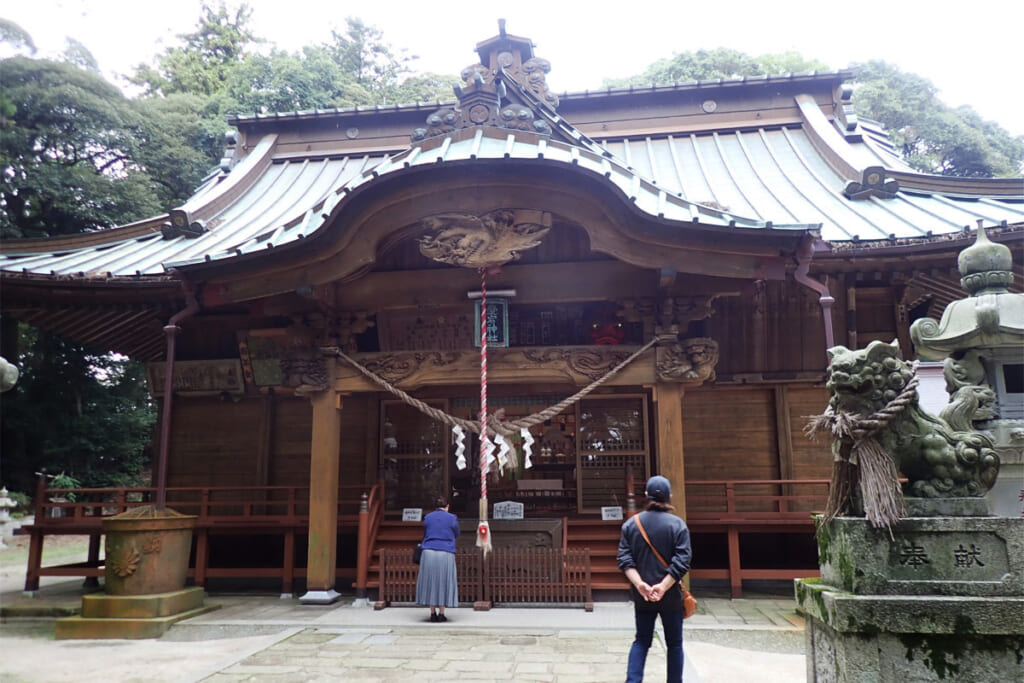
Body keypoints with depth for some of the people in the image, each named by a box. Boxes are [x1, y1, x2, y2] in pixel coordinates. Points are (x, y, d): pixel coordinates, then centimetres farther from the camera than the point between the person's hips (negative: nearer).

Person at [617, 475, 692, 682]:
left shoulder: (631, 523, 0)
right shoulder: (677, 525, -9)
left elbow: (625, 559, -8)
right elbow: (682, 562, -17)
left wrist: (639, 584, -15)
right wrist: (663, 586, -20)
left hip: (641, 595, 3)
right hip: (670, 595, -3)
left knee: (642, 641, 14)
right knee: (674, 643, 13)